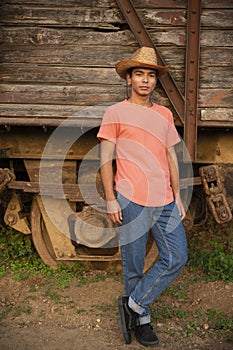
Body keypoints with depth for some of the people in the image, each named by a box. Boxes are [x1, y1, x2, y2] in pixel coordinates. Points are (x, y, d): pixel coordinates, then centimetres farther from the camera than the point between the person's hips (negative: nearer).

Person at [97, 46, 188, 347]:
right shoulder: (116, 112, 0)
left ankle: (132, 304, 17)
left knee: (176, 258, 2)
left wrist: (177, 196, 13)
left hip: (165, 201, 5)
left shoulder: (164, 114, 14)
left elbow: (171, 157, 17)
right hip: (131, 200, -5)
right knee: (133, 264, 5)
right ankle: (142, 319, 26)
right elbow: (105, 158, -2)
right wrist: (110, 199, -8)